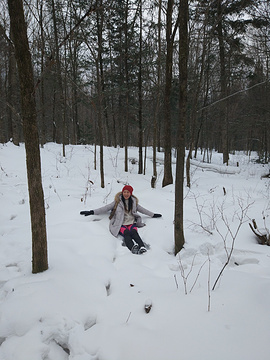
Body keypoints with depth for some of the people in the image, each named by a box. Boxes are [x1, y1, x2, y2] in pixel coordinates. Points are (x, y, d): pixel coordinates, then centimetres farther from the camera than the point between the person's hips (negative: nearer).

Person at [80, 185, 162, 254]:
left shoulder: (134, 202, 19)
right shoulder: (117, 201, 11)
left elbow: (142, 209, 31)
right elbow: (106, 208, 8)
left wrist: (153, 215, 36)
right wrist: (92, 212, 0)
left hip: (131, 223, 2)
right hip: (121, 224, -2)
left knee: (134, 232, -33)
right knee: (126, 233, -35)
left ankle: (142, 247, -56)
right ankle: (133, 247, -62)